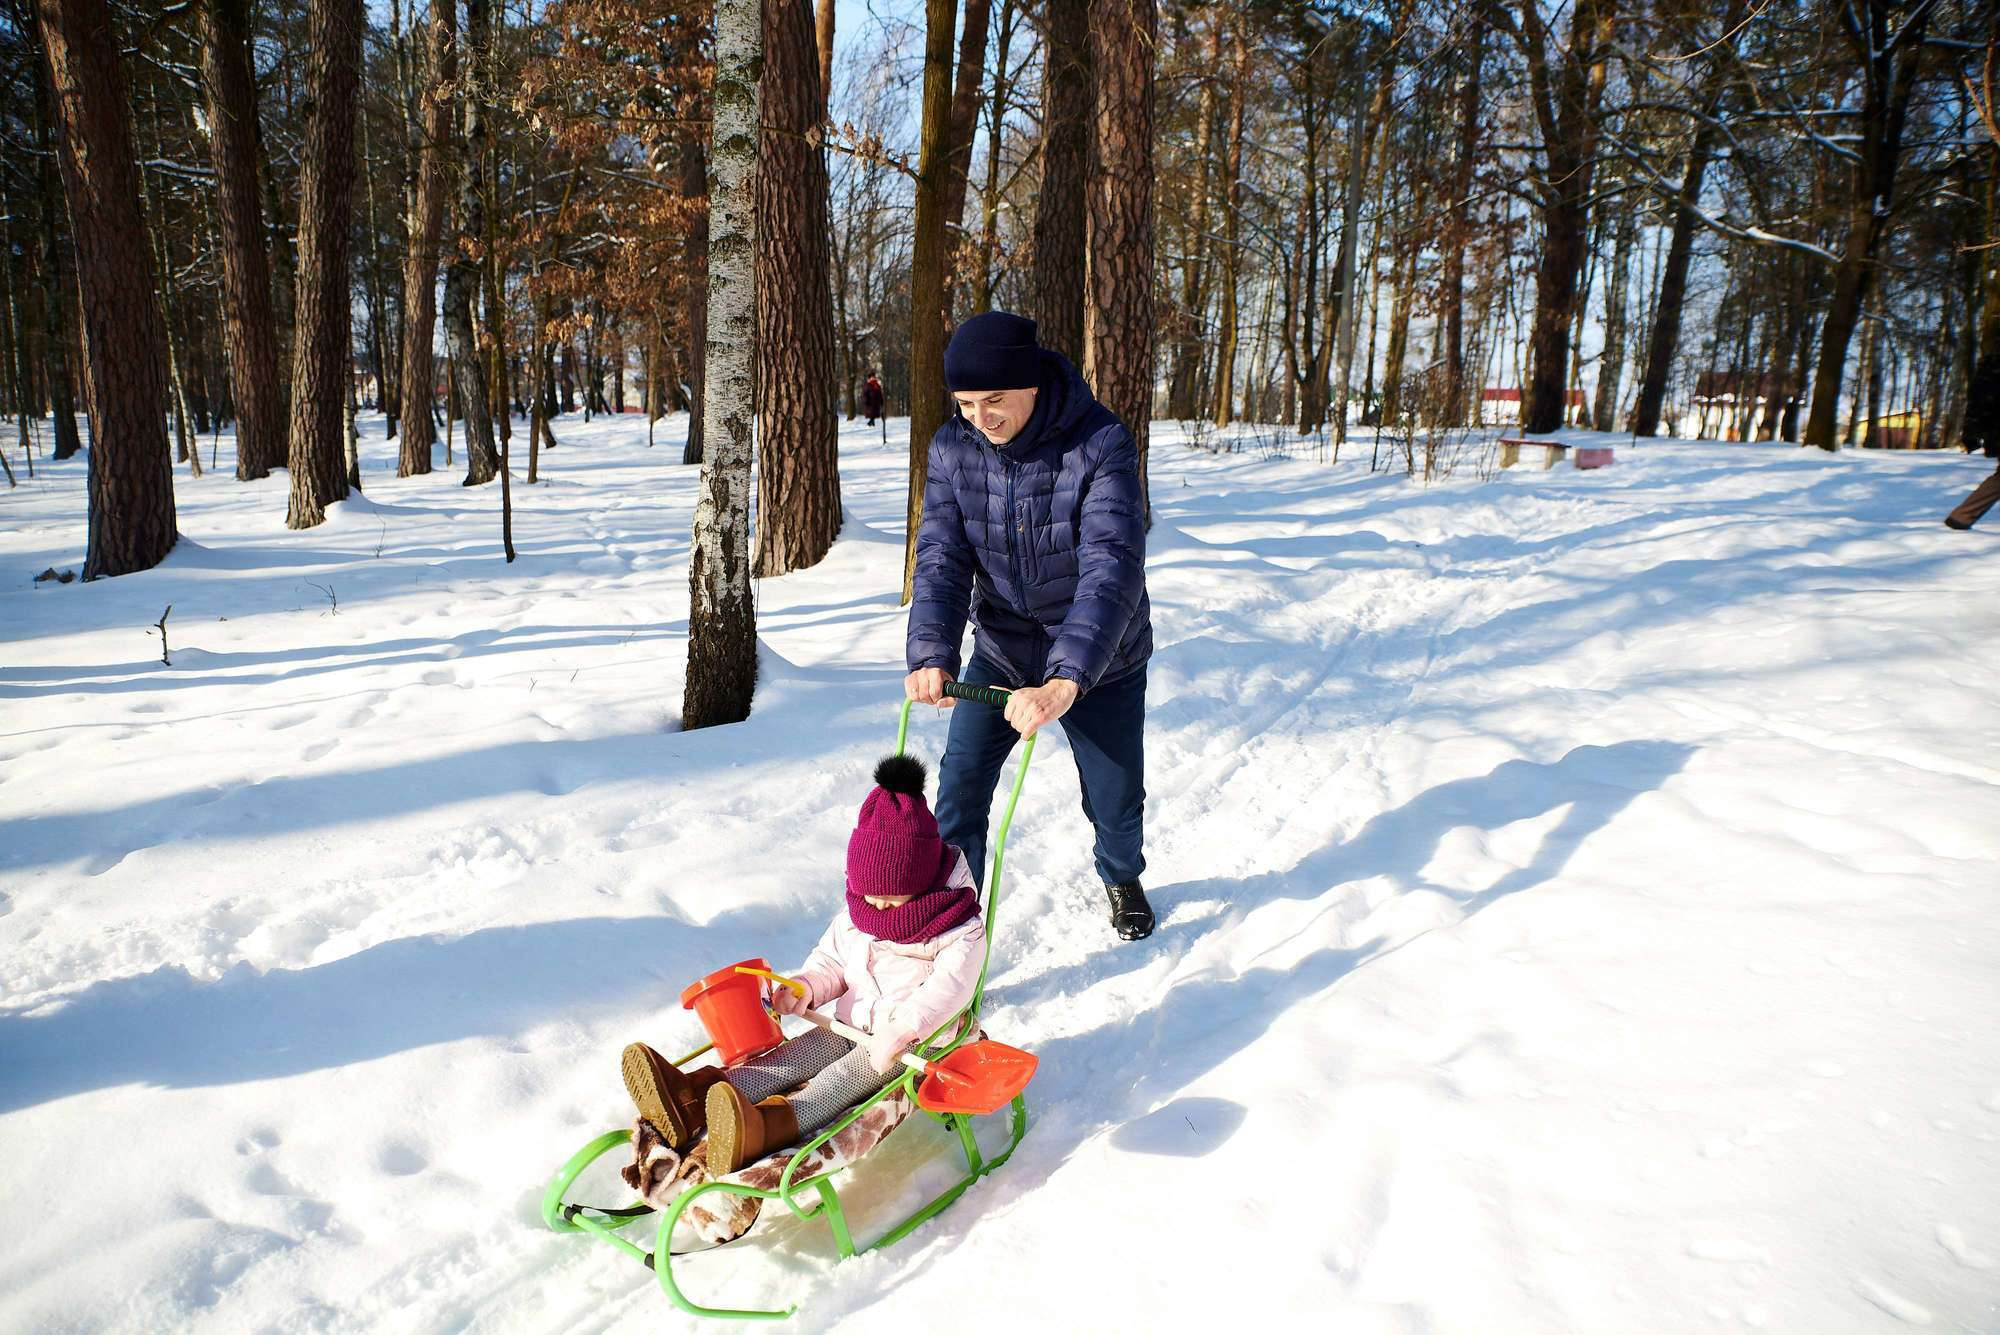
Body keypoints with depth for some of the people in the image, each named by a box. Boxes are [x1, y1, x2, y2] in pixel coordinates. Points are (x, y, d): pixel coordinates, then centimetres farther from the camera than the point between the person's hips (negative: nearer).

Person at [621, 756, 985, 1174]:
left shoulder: (959, 931, -13)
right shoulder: (852, 917, 9)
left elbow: (949, 986, -25)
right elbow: (830, 960, 16)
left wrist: (900, 1030, -39)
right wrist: (804, 987, -8)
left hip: (920, 1036, -6)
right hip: (854, 1024, 6)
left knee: (851, 1072, -32)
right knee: (798, 1053, -19)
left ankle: (767, 1126, -61)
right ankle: (693, 1098, -41)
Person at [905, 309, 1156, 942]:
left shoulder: (1101, 444, -26)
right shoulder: (953, 448, -13)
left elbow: (1112, 567, -37)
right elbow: (941, 558, -18)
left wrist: (1064, 682, -50)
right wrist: (931, 654, -38)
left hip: (1100, 664, -2)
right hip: (1002, 652, 2)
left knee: (1116, 802, 12)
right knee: (959, 794, -5)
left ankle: (1121, 877, 46)